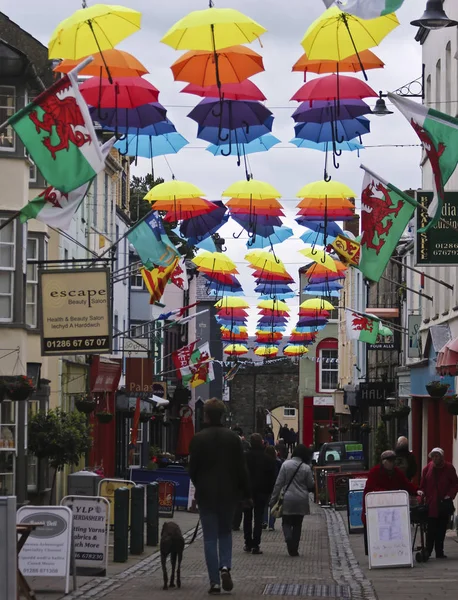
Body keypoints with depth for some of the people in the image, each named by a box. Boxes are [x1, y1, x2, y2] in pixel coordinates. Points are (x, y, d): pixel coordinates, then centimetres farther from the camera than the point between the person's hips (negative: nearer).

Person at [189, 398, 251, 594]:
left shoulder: (198, 439, -8)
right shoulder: (233, 438, -3)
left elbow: (193, 469, -4)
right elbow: (241, 468, -1)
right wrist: (246, 493, 8)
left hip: (206, 494, -2)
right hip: (228, 493, 2)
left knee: (210, 537, 3)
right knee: (225, 532, 19)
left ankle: (214, 581, -1)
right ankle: (225, 566, -5)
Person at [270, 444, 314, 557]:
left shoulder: (285, 465, -5)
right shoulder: (306, 468, -6)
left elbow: (279, 483, -4)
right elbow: (311, 485, 1)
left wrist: (273, 499, 1)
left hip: (287, 499, -1)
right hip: (301, 500, 1)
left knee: (286, 522, 10)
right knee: (297, 524, 11)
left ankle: (288, 538, -20)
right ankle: (294, 549, 10)